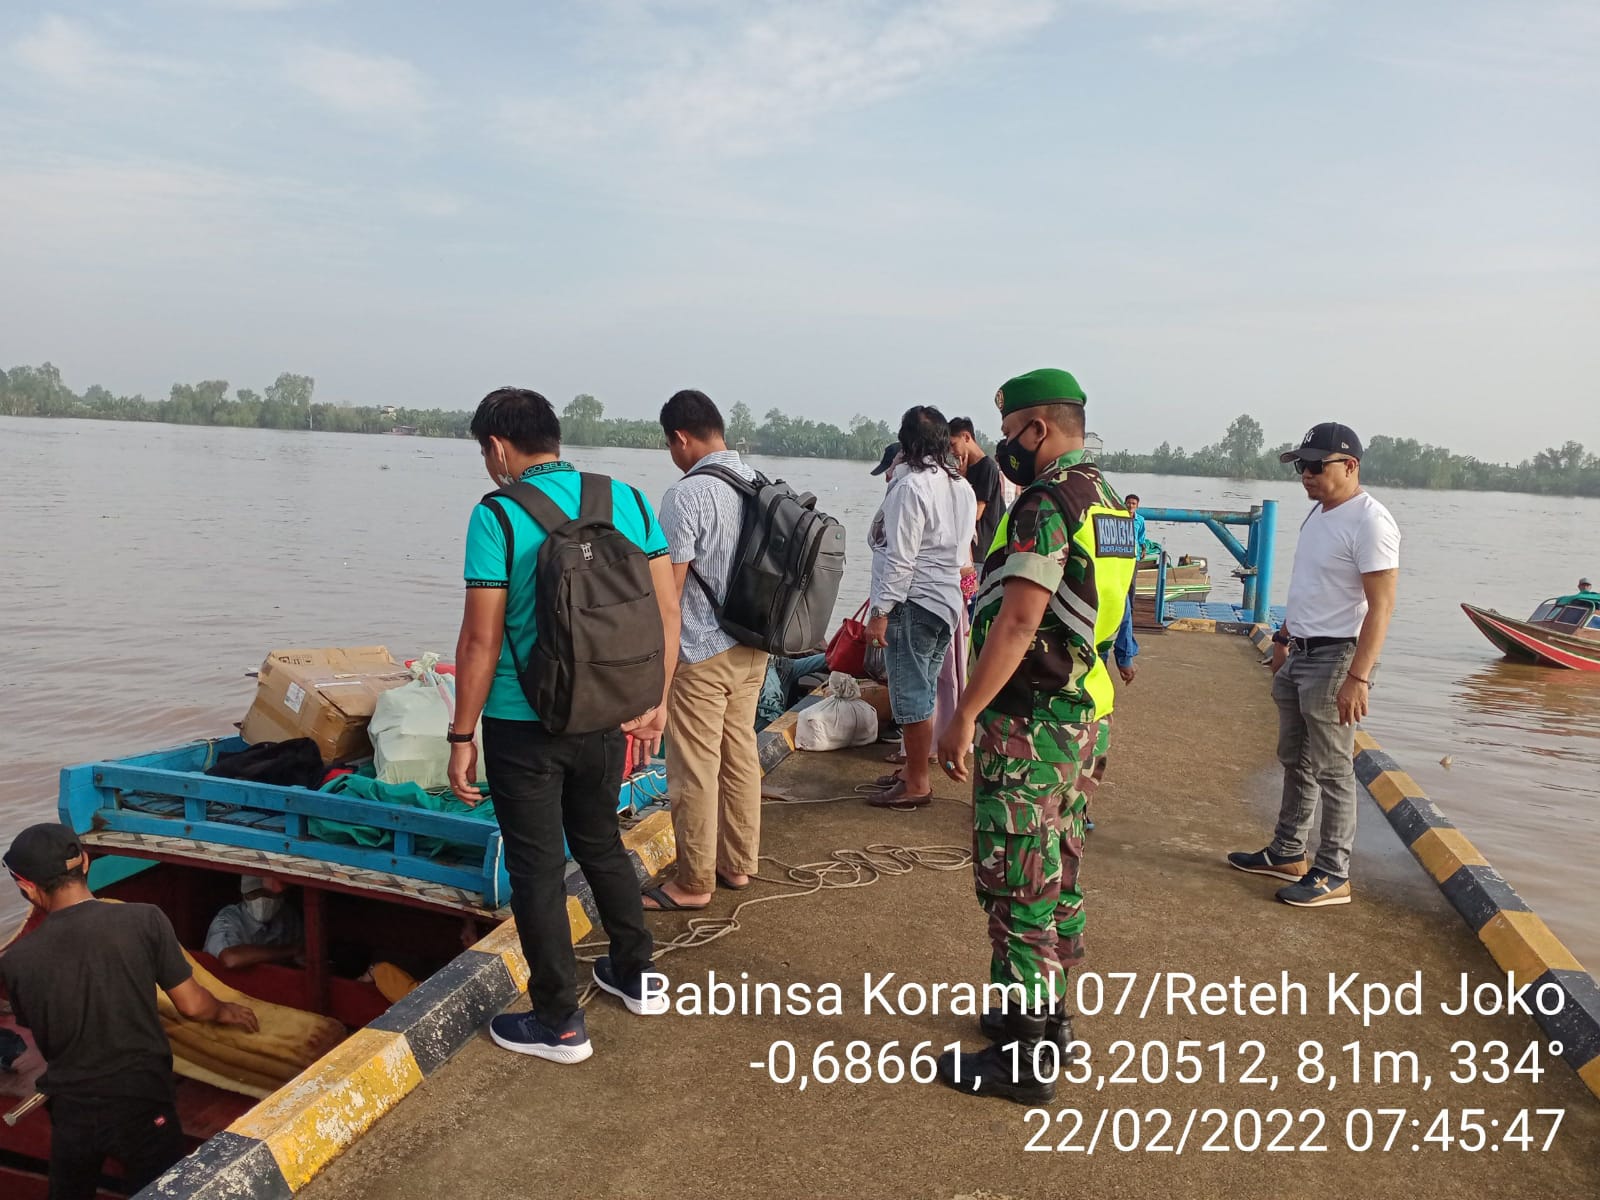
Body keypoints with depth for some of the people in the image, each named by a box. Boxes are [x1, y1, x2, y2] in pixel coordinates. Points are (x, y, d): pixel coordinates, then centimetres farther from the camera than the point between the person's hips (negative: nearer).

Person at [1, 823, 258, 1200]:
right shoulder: (144, 920, -16)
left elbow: (43, 1043, 8)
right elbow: (192, 1006, -9)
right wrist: (226, 1011, 13)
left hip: (71, 1112, 3)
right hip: (141, 1105, -3)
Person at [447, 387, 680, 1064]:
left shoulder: (498, 518, -14)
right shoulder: (629, 501, 0)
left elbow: (482, 639, -15)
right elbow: (667, 611, 2)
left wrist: (462, 737, -7)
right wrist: (656, 702, 12)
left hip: (524, 727, -5)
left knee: (537, 869, 8)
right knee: (602, 844, 24)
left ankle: (558, 1023, 20)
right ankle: (636, 976, 38)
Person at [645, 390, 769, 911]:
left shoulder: (686, 495, -18)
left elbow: (668, 587, -17)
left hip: (702, 656, -8)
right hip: (753, 649, 8)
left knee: (695, 771, 2)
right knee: (740, 755, 17)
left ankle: (693, 883, 13)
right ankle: (738, 863, 28)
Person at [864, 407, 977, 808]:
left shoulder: (911, 486, -16)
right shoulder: (962, 486, 9)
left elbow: (900, 558, -19)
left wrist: (880, 612, -16)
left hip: (914, 604, -9)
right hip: (947, 601, 9)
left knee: (911, 695, -1)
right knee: (923, 693, 17)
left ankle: (916, 785, 6)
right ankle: (914, 769, 29)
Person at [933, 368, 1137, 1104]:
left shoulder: (1045, 505, -18)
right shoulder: (1105, 504, 12)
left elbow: (1017, 622, -25)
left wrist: (965, 715, -21)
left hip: (1029, 722, -10)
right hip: (1082, 713, 10)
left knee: (1015, 882, -1)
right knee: (1058, 872, 18)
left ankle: (1023, 1058, 9)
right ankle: (1048, 1014, 33)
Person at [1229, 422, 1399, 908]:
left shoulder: (1369, 522, -17)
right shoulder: (1318, 514, 12)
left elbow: (1381, 605, -23)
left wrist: (1358, 677, -28)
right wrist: (1283, 637, 25)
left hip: (1335, 659, -10)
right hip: (1298, 654, 10)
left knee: (1332, 771, -2)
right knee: (1295, 761, 18)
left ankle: (1333, 876, 8)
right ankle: (1287, 854, 30)